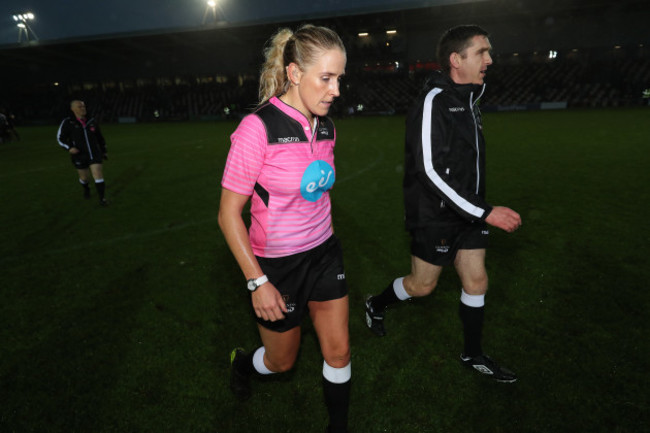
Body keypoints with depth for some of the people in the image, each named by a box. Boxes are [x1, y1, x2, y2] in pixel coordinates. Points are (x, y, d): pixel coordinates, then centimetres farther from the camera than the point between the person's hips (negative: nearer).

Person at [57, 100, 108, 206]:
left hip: (94, 154, 1)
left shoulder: (92, 121, 1)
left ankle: (102, 199, -3)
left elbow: (100, 137, 14)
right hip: (79, 156, -1)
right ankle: (86, 189, 48)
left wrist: (103, 151, 15)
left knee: (98, 175, -12)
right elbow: (60, 138, -2)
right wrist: (69, 148, -21)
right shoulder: (68, 122, -8)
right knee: (85, 178, 13)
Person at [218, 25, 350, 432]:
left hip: (324, 253, 5)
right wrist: (257, 281, -18)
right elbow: (229, 213, -18)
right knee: (283, 361, 16)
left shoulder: (326, 127, -1)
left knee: (339, 352, 9)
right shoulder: (258, 128, -22)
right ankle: (243, 363, 52)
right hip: (278, 263, -5)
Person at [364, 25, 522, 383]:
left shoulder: (468, 98, 10)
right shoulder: (433, 102, -20)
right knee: (422, 285, 8)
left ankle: (473, 355, 32)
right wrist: (485, 212, -25)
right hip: (434, 216, -8)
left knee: (476, 281, 13)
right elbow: (432, 172, -27)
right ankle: (375, 305, 37)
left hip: (467, 212, 8)